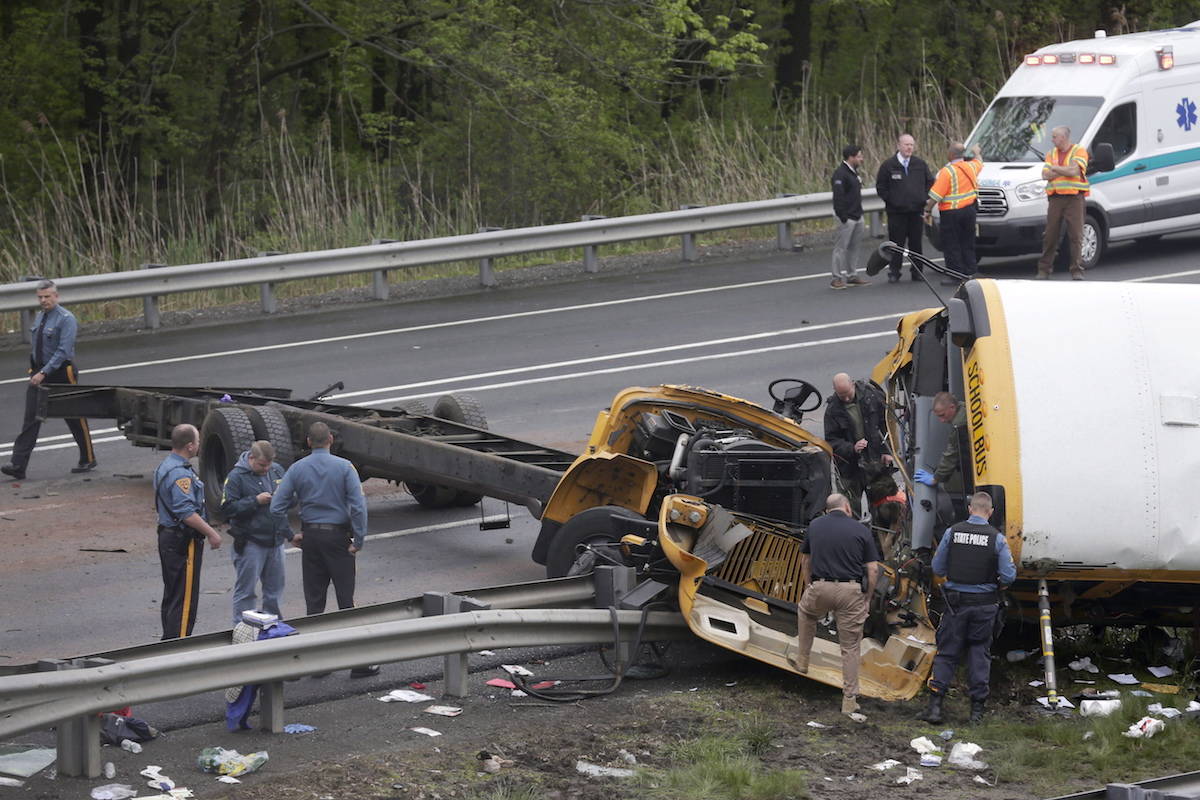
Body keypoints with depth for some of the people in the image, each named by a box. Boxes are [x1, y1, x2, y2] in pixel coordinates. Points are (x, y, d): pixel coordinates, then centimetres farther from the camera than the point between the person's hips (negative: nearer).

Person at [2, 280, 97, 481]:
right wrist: (36, 371, 10)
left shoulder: (66, 319, -13)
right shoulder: (39, 318, 10)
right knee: (31, 418, -5)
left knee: (75, 418, 7)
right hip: (38, 373, 6)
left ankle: (88, 460, 24)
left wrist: (44, 373, -26)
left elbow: (63, 351, -21)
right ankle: (18, 466, -12)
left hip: (61, 373, -6)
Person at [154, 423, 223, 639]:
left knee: (172, 595, 17)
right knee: (185, 597, -7)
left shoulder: (165, 466, 13)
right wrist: (211, 533, -19)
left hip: (168, 535, 11)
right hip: (183, 541, -11)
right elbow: (187, 513, -27)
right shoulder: (180, 474, -21)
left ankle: (169, 640, 24)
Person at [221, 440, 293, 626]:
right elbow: (227, 508, -15)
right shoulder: (236, 477, -9)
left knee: (275, 589, 14)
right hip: (250, 543, -6)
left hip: (276, 540, 6)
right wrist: (255, 501, -19)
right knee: (246, 590, -1)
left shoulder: (277, 471, 9)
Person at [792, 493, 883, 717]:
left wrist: (807, 587, 29)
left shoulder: (815, 526, 9)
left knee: (805, 612, 36)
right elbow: (873, 569, -1)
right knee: (851, 647, 8)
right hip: (851, 590, -1)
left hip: (820, 588, 1)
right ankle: (849, 700, 7)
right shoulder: (861, 530, 2)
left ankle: (802, 660, 38)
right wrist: (867, 598, 8)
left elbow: (806, 562, 18)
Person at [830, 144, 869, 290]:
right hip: (846, 218, -9)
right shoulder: (840, 174, -15)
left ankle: (852, 276, 19)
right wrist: (842, 217, -22)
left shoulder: (853, 172, 16)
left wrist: (859, 212, 19)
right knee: (841, 247, -5)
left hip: (857, 216, 9)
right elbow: (838, 197, -20)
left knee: (853, 247, 13)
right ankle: (838, 278, -2)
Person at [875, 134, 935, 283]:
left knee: (916, 243, 7)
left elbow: (930, 182, 16)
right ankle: (893, 272, 4)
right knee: (897, 243, -2)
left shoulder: (920, 164, 7)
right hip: (896, 212, -3)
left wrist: (924, 198, 6)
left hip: (916, 210, 3)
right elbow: (880, 186, 4)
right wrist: (890, 200, -3)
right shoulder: (888, 165, -2)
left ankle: (917, 271, 15)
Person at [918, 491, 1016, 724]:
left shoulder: (952, 532, -4)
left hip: (956, 602, 0)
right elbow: (1008, 576, -10)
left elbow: (937, 569, 2)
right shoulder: (997, 539, -8)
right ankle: (977, 709, 12)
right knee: (980, 654, 10)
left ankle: (935, 705, -1)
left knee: (946, 654, 7)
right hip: (985, 605, 0)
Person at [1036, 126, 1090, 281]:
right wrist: (1066, 170, -6)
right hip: (1055, 198, 4)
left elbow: (1074, 171, -15)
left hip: (1074, 198, -4)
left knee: (1076, 235, -5)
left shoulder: (1079, 151, 1)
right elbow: (1046, 175, 3)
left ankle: (1077, 271, -1)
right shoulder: (1051, 153, 15)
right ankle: (1043, 270, 8)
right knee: (1050, 235, 3)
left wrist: (1055, 169, -4)